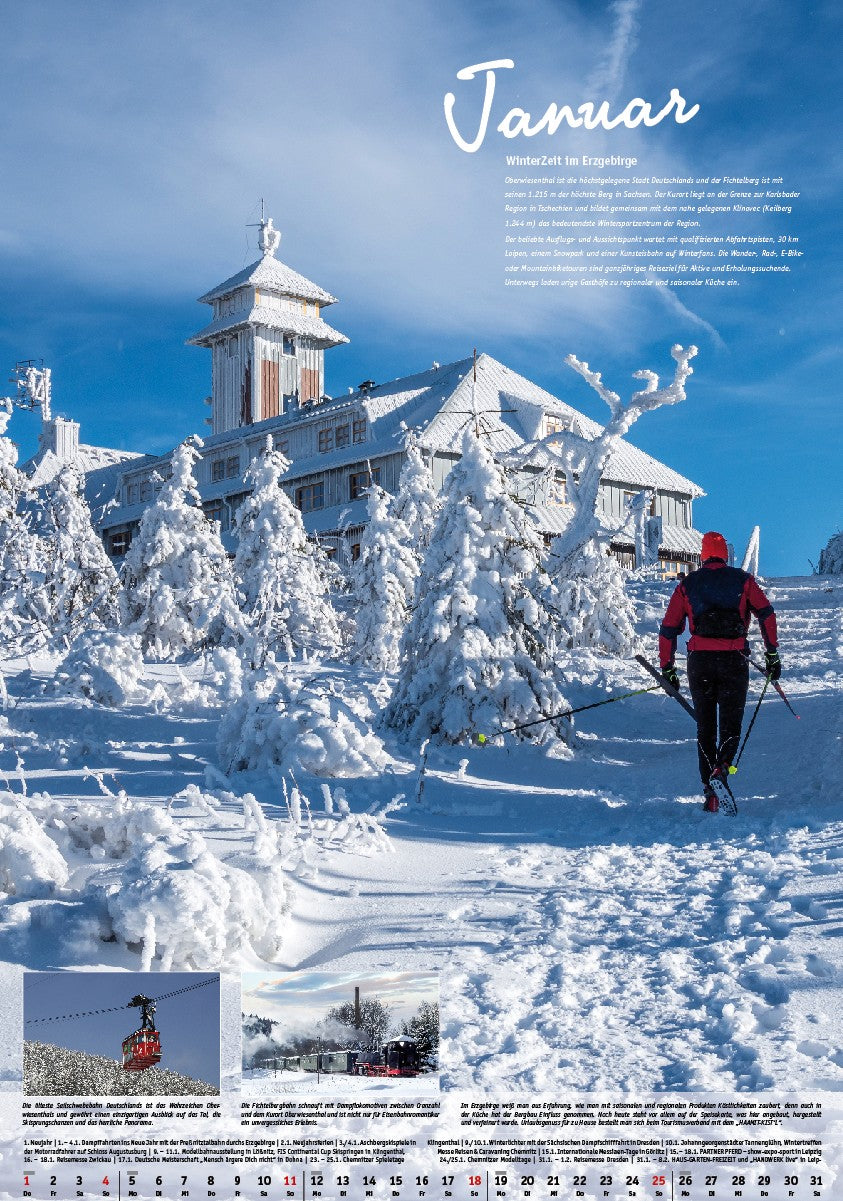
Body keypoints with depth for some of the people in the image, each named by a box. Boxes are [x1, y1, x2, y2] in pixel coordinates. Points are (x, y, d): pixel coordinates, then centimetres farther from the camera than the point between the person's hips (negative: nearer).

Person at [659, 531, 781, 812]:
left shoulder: (687, 584, 13)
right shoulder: (743, 579, 11)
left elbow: (669, 629, 10)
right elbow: (766, 614, -1)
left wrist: (667, 669, 14)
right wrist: (773, 655, 0)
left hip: (700, 660, 1)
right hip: (735, 660, -1)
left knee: (705, 726, 11)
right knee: (731, 723, 6)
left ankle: (710, 791, 3)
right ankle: (721, 767, -24)